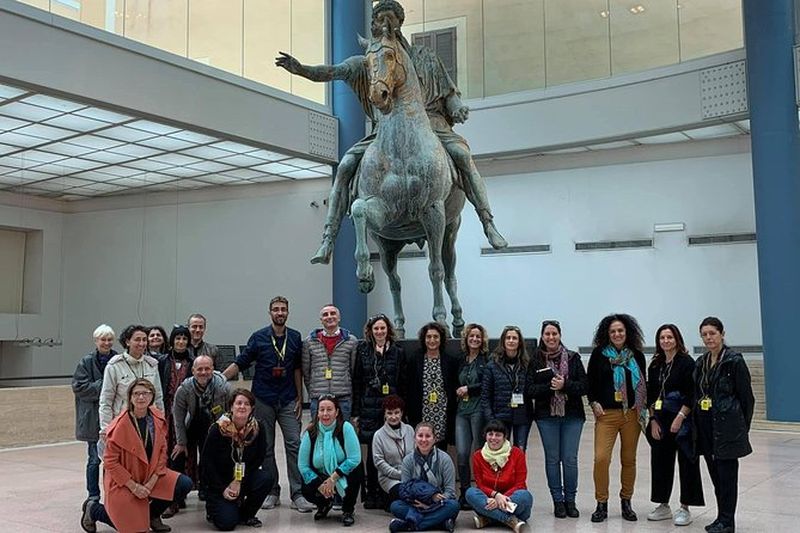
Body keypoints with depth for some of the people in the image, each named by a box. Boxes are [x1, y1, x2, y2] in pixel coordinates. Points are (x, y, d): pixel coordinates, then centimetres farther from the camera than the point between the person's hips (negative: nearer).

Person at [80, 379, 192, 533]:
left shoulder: (158, 418, -6)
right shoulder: (120, 425, -22)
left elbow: (162, 450, 1)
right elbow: (110, 461, -18)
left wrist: (153, 480, -11)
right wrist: (133, 486, -19)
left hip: (151, 475, 5)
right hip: (123, 482, -5)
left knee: (185, 484, -12)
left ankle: (152, 514, 13)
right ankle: (93, 509, 20)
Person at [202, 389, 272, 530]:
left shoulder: (257, 427, -9)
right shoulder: (218, 429, -16)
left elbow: (259, 459, -7)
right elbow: (206, 461, -12)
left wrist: (239, 481, -16)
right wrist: (222, 489, -14)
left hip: (245, 478, 4)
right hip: (219, 482, -3)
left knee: (266, 478, -27)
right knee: (227, 522, -22)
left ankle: (246, 514, 0)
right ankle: (213, 506, 16)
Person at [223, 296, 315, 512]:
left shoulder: (295, 337, 5)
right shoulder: (259, 337, 0)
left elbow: (297, 369, 9)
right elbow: (240, 363, 1)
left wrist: (299, 398, 6)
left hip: (288, 400, 1)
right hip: (263, 400, 0)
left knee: (294, 445, -6)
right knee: (266, 448, 6)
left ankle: (297, 494, -3)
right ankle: (272, 492, 17)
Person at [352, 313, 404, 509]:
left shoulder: (397, 352, 6)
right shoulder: (363, 350, 7)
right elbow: (357, 382, 6)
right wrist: (356, 412, 2)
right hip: (369, 408, 0)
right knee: (372, 451, 1)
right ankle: (371, 494, 11)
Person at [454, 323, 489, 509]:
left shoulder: (487, 360, -1)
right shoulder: (461, 360, 17)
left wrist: (469, 389, -7)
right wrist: (458, 392, 11)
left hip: (479, 410, -5)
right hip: (462, 410, 5)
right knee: (461, 453, -3)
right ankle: (464, 493, 8)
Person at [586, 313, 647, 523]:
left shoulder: (637, 355, 6)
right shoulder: (599, 354, 2)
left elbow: (643, 383, 14)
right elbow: (589, 381, 7)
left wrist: (645, 408, 7)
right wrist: (594, 403, -5)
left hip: (632, 414, 2)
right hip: (606, 414, -2)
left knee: (629, 459, 9)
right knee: (601, 458, -12)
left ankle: (626, 502, 24)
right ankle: (601, 504, 1)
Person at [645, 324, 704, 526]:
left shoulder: (686, 362, -7)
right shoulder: (655, 365, 10)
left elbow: (692, 394, -12)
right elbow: (651, 395, 10)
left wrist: (680, 417, -17)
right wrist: (653, 420, 2)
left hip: (683, 420, -6)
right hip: (660, 422, 6)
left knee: (686, 463, 1)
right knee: (660, 461, 8)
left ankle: (685, 508, 8)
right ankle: (663, 506, 19)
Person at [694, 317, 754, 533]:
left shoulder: (734, 360, -8)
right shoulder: (701, 363, 11)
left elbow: (747, 397, -6)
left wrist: (743, 426, -3)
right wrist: (697, 422, 8)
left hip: (727, 426, -6)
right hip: (706, 426, 6)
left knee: (726, 473, -1)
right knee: (715, 473, 12)